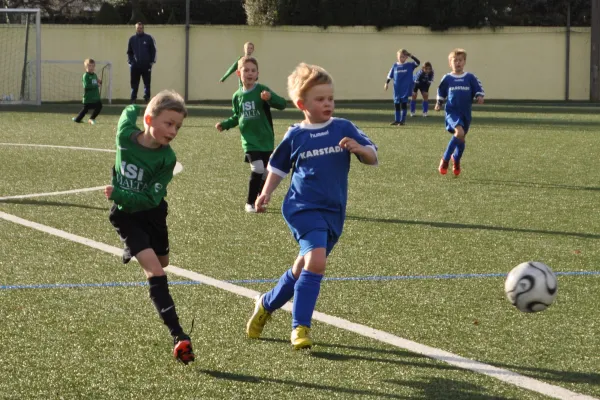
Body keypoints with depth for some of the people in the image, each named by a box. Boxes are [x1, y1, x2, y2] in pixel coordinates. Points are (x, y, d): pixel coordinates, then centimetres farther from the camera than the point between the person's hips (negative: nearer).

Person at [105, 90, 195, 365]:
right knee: (154, 271, -17)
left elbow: (150, 199, -24)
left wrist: (118, 194, -31)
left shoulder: (167, 159, -21)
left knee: (161, 262, 24)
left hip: (153, 214, 2)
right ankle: (178, 336, -26)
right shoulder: (125, 136, -19)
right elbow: (130, 111, 5)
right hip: (125, 216, -2)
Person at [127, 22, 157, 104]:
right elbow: (129, 52, 15)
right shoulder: (132, 39, 9)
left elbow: (153, 51, 3)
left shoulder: (148, 38, 2)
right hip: (135, 66, 2)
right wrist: (130, 61, 3)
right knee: (134, 84, 4)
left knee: (147, 83, 2)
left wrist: (152, 62, -4)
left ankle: (147, 98, 7)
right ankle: (133, 99, 8)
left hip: (146, 65, -2)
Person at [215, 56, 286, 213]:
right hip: (249, 140, 0)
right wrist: (225, 124, 2)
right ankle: (250, 203, -3)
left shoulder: (262, 90, -10)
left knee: (265, 173, 9)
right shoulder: (237, 96, 2)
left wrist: (270, 97, -37)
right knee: (257, 169, -17)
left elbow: (282, 104, -19)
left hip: (265, 140, 0)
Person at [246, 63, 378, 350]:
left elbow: (372, 158, 0)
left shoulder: (344, 129, 2)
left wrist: (359, 148, -20)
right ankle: (300, 327, -15)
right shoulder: (295, 136, 0)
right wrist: (266, 193, 1)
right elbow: (278, 167, 15)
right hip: (304, 207, -3)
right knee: (316, 261, -24)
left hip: (333, 212, 3)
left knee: (303, 268, 14)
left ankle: (266, 304, 39)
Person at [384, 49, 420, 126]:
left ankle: (402, 120, 3)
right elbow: (390, 75, 11)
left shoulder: (409, 65, -2)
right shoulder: (395, 66, 5)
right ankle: (397, 120, 14)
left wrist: (411, 56, -18)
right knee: (396, 104, 6)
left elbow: (418, 62, -13)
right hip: (397, 89, 3)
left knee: (404, 104, -3)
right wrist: (386, 83, 7)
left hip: (406, 89, -3)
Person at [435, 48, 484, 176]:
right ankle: (445, 160, -14)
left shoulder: (470, 78, 1)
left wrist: (479, 97, -14)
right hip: (452, 112, -3)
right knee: (459, 132, -27)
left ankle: (456, 161, 42)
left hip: (465, 114, 3)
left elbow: (479, 90, 6)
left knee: (461, 138, 13)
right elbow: (441, 93, 15)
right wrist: (439, 103, 4)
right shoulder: (447, 79, 0)